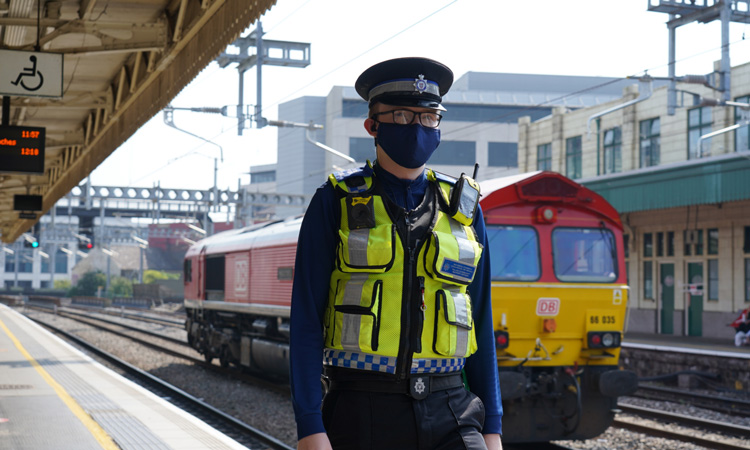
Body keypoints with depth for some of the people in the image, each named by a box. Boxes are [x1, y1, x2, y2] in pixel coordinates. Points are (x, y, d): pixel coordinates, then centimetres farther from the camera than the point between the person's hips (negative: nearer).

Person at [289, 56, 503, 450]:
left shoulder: (463, 208, 11)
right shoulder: (336, 202, 3)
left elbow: (481, 323, 13)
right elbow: (306, 318, -1)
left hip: (449, 408, 2)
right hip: (364, 413, -1)